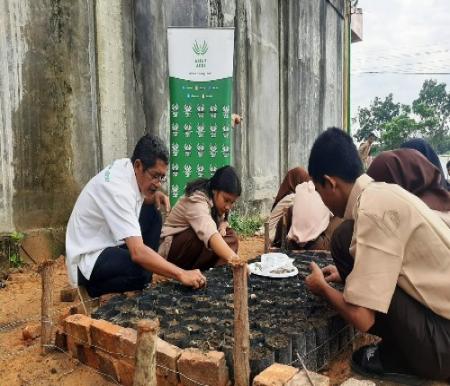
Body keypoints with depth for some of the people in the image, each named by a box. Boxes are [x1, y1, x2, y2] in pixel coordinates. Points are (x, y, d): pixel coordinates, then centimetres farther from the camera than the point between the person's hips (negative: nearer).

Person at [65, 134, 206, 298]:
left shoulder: (126, 167, -5)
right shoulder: (118, 187, -30)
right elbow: (137, 252, -37)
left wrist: (154, 196, -6)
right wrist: (181, 274, -35)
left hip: (108, 243, 10)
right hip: (88, 259, -10)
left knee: (152, 216, 3)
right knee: (141, 270, -32)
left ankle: (142, 286, 4)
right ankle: (96, 287, -1)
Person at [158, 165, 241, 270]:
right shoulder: (197, 200, -30)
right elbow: (209, 233, -48)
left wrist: (223, 226, -15)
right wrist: (233, 258, -63)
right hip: (170, 248, -9)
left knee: (231, 237, -11)